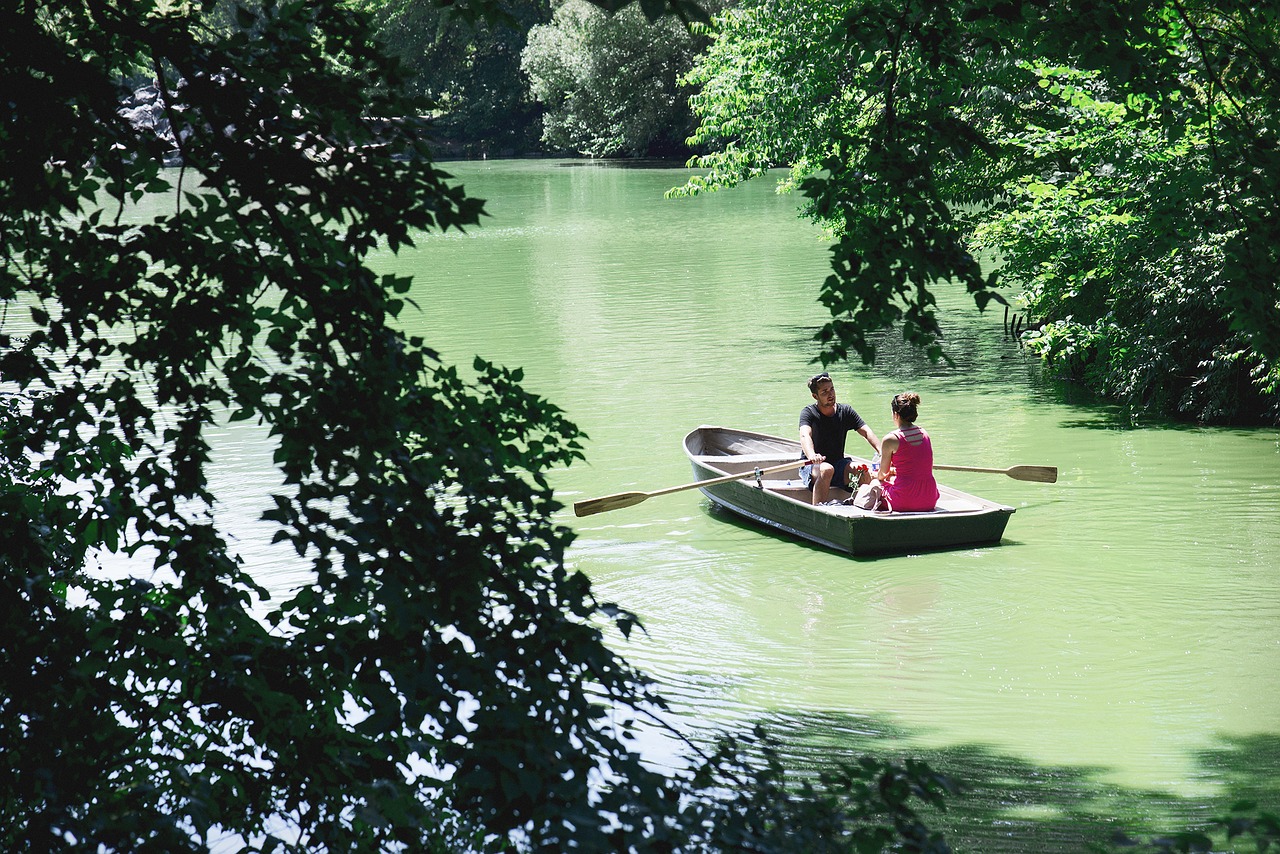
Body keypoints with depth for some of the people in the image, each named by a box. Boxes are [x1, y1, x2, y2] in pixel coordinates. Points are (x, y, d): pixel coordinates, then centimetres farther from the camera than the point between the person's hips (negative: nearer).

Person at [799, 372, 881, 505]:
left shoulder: (845, 411, 6)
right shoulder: (808, 413, -7)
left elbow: (866, 432, -6)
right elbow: (805, 435, -28)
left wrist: (881, 451, -26)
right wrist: (812, 455, -51)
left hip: (839, 464, 3)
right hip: (812, 466, -3)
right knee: (827, 470, -37)